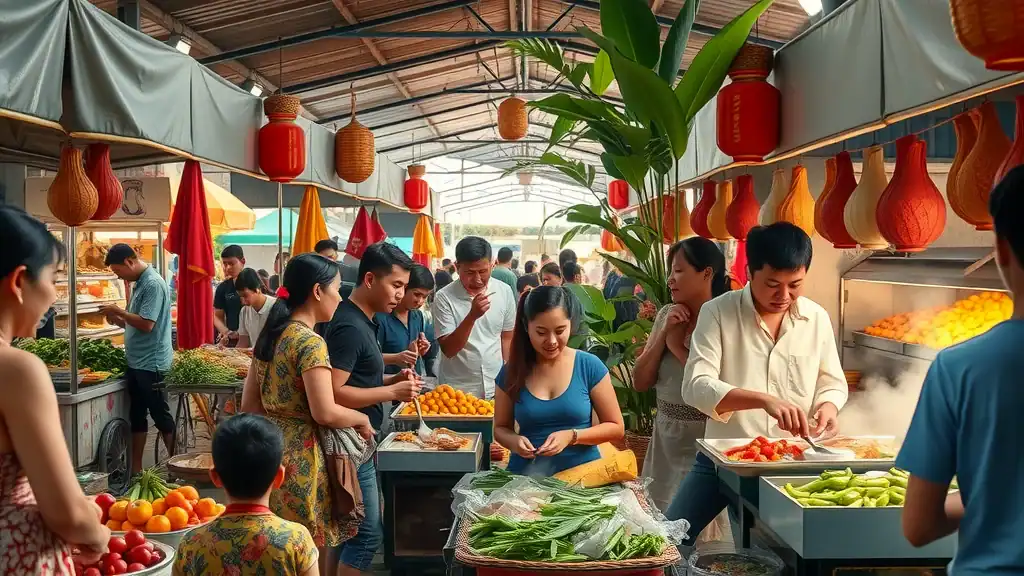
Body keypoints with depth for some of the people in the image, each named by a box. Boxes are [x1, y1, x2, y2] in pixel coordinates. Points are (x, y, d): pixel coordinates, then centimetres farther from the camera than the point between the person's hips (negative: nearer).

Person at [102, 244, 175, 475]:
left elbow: (147, 324, -22)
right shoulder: (139, 283, 14)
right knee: (137, 415, 13)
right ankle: (136, 470, 19)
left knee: (160, 415, -2)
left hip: (152, 363, -10)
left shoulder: (153, 284, -16)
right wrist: (118, 320, 3)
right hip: (136, 362, 10)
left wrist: (118, 311, -11)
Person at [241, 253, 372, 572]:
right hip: (300, 457, -9)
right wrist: (362, 419, -7)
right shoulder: (311, 342, -17)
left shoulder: (269, 336, 9)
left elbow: (249, 405, 13)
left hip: (270, 450, 9)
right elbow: (325, 413, -23)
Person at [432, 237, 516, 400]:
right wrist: (472, 316, -28)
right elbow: (448, 350, -16)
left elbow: (507, 339, 7)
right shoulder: (444, 298, -13)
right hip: (457, 391, -2)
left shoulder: (505, 292, -4)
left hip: (496, 388, 3)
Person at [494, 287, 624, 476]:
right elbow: (501, 428, 13)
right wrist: (513, 441, -10)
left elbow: (615, 427, 3)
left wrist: (571, 436, -13)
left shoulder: (590, 366, -2)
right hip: (526, 479, 0)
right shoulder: (511, 373, 2)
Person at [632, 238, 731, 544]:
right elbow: (640, 382, 4)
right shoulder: (667, 315, 5)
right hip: (664, 441, 6)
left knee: (701, 540, 2)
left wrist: (678, 347, -14)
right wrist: (663, 335, -8)